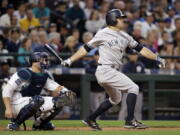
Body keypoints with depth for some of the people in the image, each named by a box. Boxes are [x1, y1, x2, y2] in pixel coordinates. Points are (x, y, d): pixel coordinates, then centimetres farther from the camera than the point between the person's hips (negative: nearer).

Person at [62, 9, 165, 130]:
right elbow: (86, 48, -2)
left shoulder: (125, 36, 13)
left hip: (113, 72, 9)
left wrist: (157, 58, 8)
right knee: (133, 88, -13)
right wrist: (70, 60, -6)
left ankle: (91, 119, 29)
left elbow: (140, 48, 13)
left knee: (115, 99, 22)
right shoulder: (103, 34, -6)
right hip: (106, 70, -9)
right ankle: (130, 120, -15)